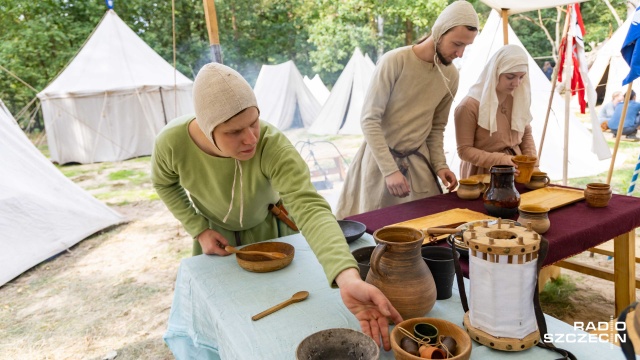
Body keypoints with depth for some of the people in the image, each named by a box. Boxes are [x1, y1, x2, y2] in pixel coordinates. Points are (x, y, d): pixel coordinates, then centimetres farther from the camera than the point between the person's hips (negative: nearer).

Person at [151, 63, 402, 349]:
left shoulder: (273, 146, -40)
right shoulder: (172, 143, -31)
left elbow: (310, 207, -54)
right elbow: (165, 184, -6)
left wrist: (348, 278, -69)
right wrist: (199, 230, -15)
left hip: (268, 228, -1)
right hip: (215, 233, 2)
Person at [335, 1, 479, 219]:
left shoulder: (451, 75, 0)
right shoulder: (394, 61, -19)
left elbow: (437, 127, 10)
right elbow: (369, 120, -19)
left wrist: (439, 165, -4)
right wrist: (390, 169, -23)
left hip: (418, 161, 5)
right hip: (380, 157, -4)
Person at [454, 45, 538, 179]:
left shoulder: (518, 99, 3)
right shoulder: (469, 106, -17)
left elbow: (526, 134, 16)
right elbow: (464, 150, -14)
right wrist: (500, 160, -22)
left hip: (516, 171, 5)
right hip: (483, 175, -5)